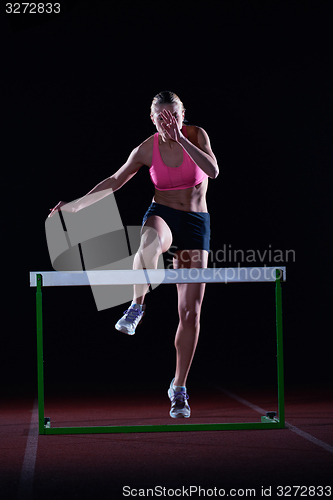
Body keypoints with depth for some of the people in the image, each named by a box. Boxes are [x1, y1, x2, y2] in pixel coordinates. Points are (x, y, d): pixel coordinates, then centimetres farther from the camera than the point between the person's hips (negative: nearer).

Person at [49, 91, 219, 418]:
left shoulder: (196, 135, -5)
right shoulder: (147, 149, -2)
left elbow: (213, 171, -21)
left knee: (190, 311, -3)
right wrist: (78, 204, 3)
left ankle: (179, 388, 7)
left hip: (196, 222, 0)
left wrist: (181, 139, -24)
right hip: (162, 214, 0)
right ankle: (137, 307, -35)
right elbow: (115, 181, 7)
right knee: (151, 241, -45)